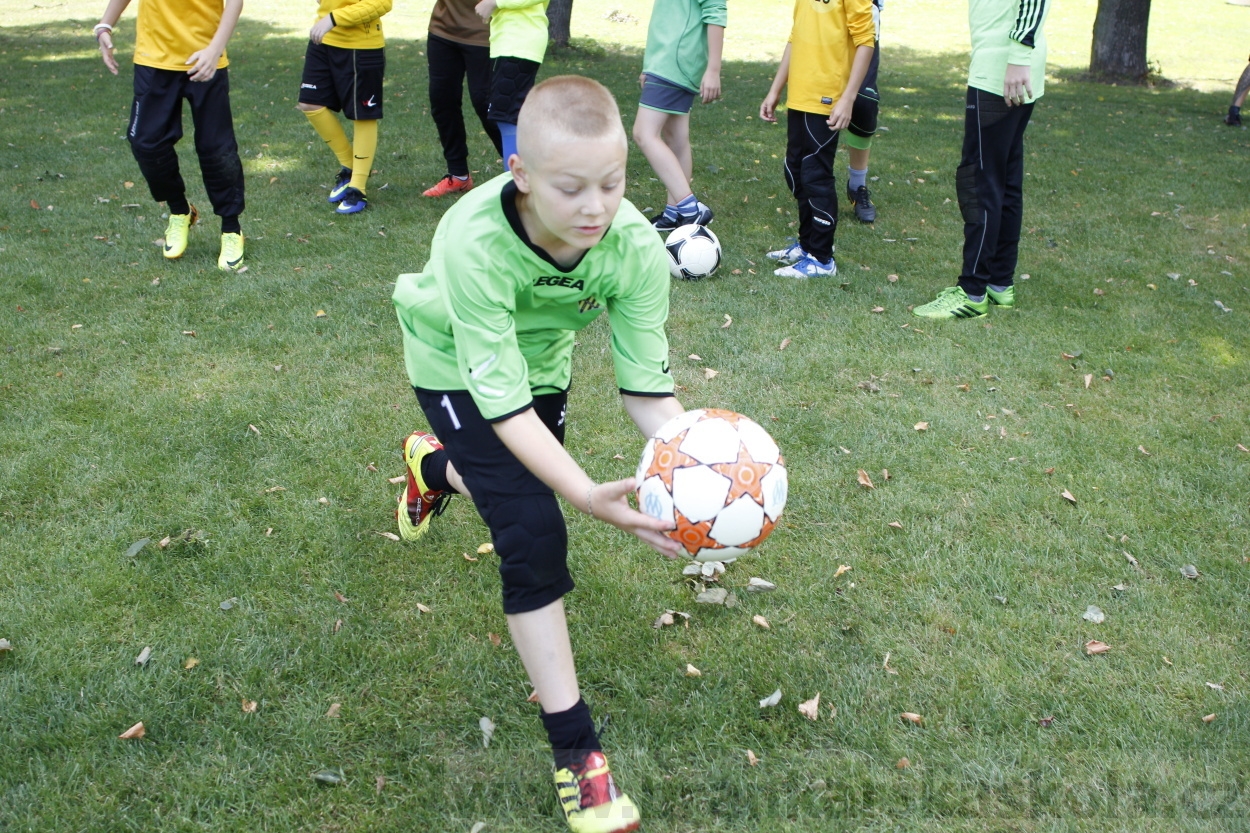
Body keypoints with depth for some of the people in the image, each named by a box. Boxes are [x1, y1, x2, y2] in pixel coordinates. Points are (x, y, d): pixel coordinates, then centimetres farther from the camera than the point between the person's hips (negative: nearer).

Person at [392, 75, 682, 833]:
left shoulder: (636, 247, -31)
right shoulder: (473, 242, -41)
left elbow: (647, 388, -25)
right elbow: (502, 400, -39)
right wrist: (588, 495, -51)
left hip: (540, 356, 5)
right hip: (455, 364, -4)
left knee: (526, 494, 23)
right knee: (533, 530, -19)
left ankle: (437, 465, 60)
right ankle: (576, 751, -7)